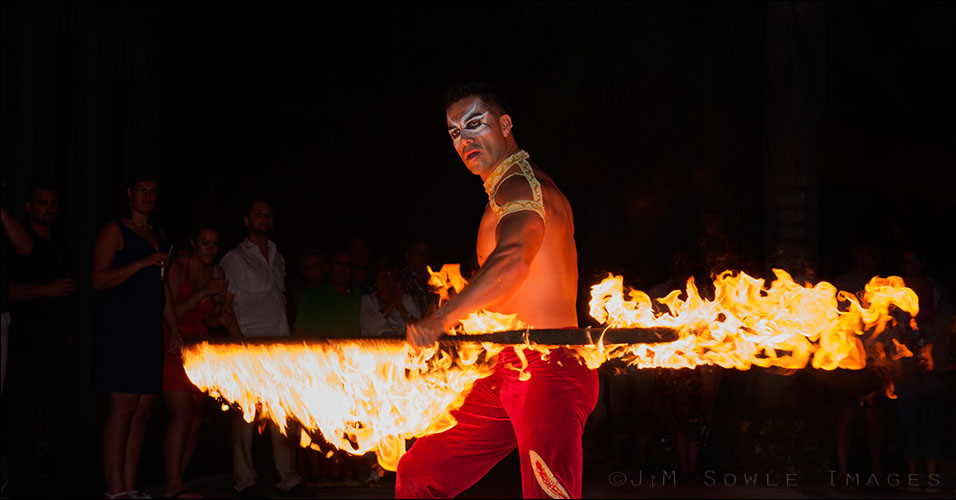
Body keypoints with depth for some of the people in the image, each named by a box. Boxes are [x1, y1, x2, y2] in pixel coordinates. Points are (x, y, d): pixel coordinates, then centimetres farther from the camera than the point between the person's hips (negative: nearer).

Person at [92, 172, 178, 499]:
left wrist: (174, 327, 20)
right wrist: (142, 263, -16)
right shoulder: (115, 230, 1)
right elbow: (99, 279, -9)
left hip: (149, 331, 7)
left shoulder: (158, 236, 22)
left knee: (142, 410, 3)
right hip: (120, 327, -7)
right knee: (123, 406, -12)